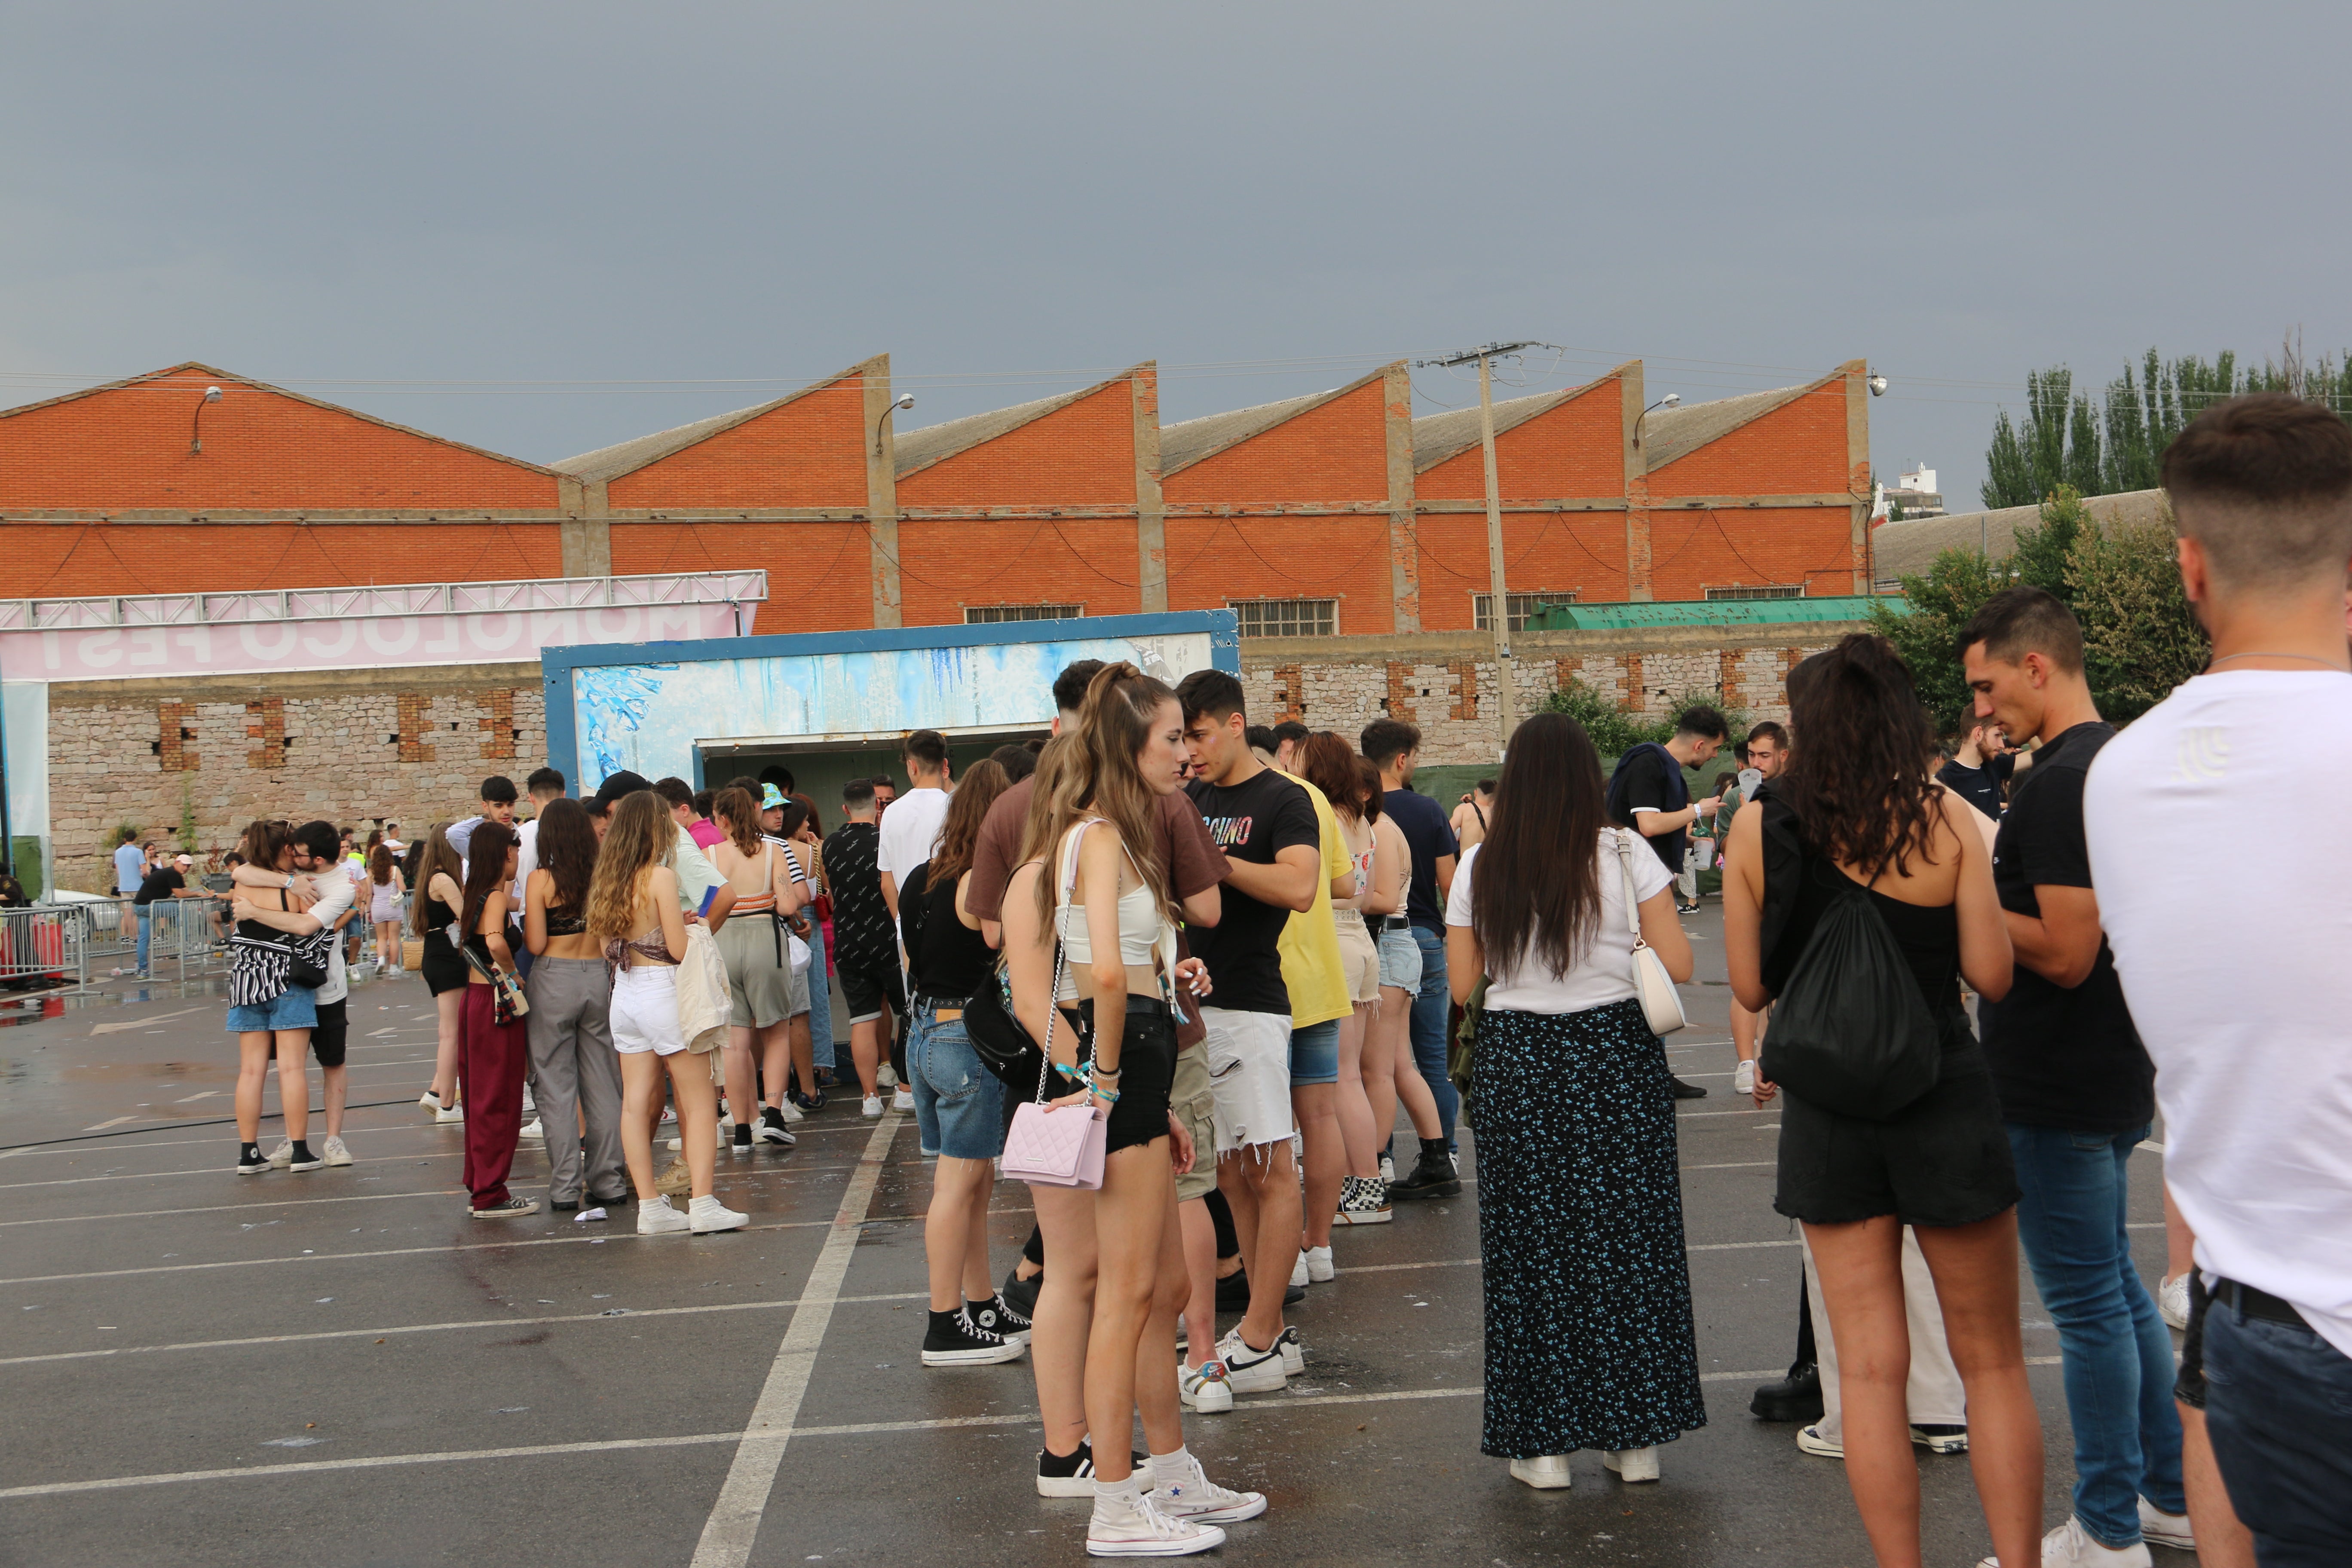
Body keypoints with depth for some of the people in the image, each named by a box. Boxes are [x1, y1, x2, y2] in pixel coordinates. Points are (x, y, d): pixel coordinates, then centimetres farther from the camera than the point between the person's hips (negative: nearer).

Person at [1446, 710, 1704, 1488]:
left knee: (1530, 1246, 7)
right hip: (1617, 1053, 0)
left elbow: (1462, 985, 1)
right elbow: (1678, 965, -5)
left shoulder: (1480, 868, -3)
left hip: (1517, 1059, 0)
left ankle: (1543, 1443, 11)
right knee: (1627, 1235, 9)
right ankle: (1636, 1437, 14)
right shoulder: (1624, 856, -6)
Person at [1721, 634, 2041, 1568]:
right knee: (1991, 1363, 10)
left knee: (1870, 1366, 8)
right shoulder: (1942, 817, -9)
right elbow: (1991, 974, -8)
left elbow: (1752, 986, -1)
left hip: (1828, 1107, 2)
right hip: (1945, 1102, -1)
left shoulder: (1761, 825, -4)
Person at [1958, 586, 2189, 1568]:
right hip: (2110, 1077, 10)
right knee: (2115, 1288, 19)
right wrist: (1984, 893, 12)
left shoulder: (2062, 783, -21)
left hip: (2058, 1095, -10)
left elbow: (2064, 952, -25)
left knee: (2087, 1303, 0)